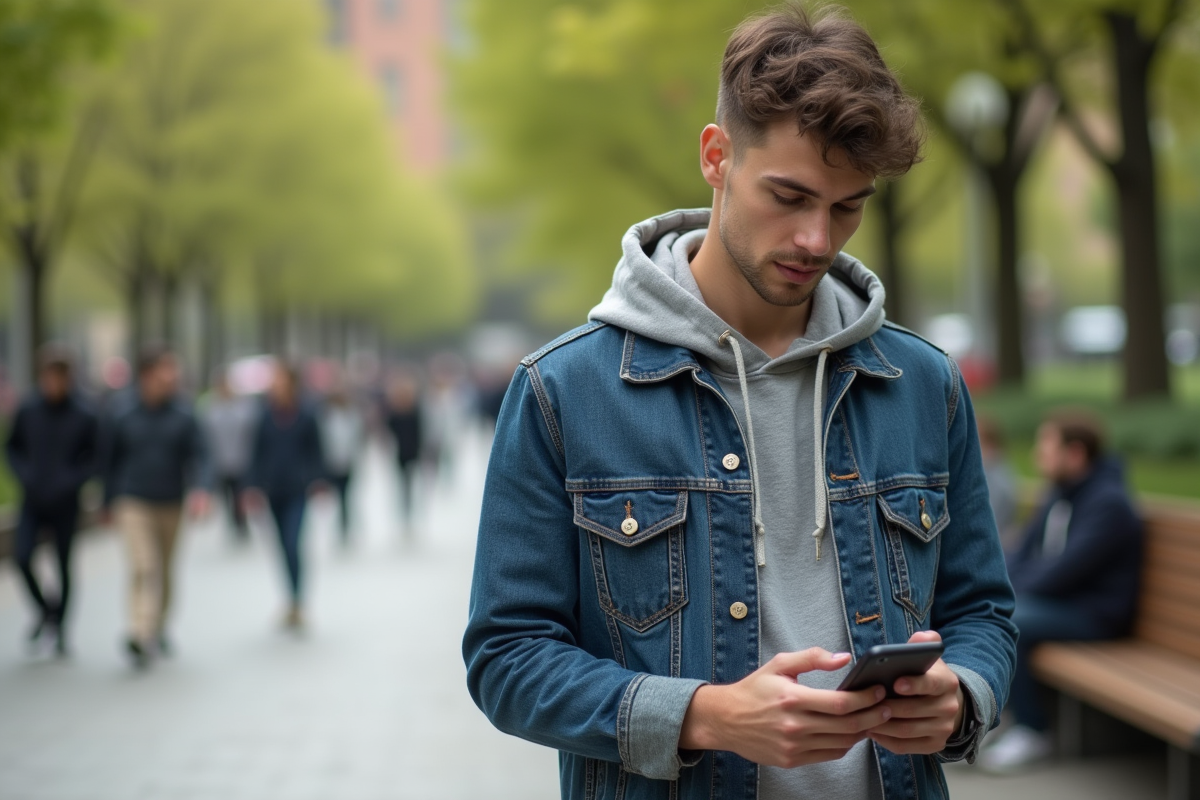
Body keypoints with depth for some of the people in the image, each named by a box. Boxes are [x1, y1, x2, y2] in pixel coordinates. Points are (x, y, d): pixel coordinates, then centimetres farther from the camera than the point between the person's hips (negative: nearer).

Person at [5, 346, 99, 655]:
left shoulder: (83, 416, -8)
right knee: (22, 557, -12)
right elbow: (12, 447, 10)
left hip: (65, 503, -1)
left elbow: (94, 456, 0)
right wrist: (24, 474, -5)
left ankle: (60, 628, 21)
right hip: (33, 502, 1)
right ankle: (45, 609, 16)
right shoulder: (28, 410, -4)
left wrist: (73, 480, -13)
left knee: (64, 565, 5)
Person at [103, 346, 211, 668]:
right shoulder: (125, 419, 1)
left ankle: (158, 629, 32)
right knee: (143, 567, -17)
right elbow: (112, 461, 11)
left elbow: (198, 457, -4)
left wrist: (199, 490, -21)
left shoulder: (184, 418, 0)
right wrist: (111, 502, 12)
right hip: (134, 505, -2)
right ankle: (140, 633, -25)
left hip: (171, 506, 2)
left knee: (165, 572, 14)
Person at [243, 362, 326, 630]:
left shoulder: (305, 416, -3)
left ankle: (295, 604, -12)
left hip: (297, 490, -3)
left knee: (292, 545, -14)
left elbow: (315, 453, 1)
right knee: (285, 547, 9)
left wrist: (317, 483, -6)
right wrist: (253, 486, 3)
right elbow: (258, 453, 8)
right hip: (273, 491, 3)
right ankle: (294, 602, 20)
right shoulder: (267, 416, 4)